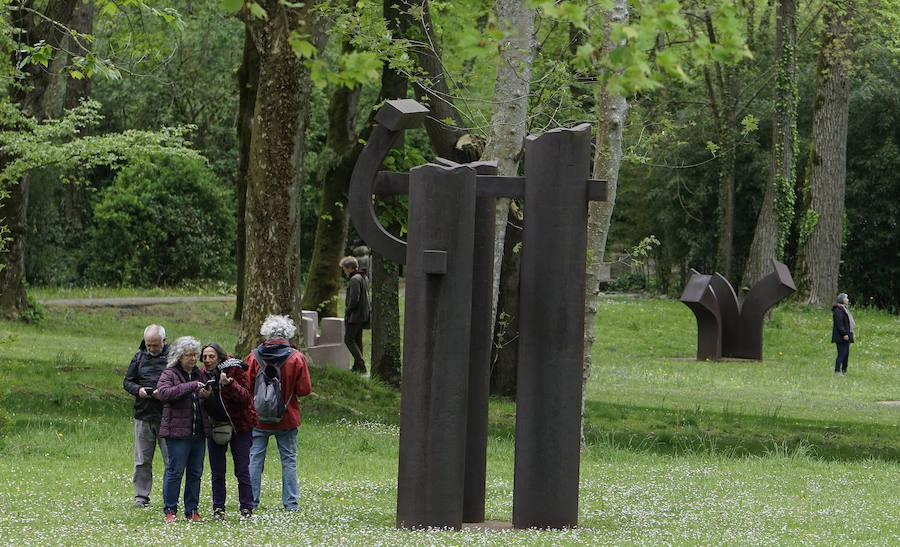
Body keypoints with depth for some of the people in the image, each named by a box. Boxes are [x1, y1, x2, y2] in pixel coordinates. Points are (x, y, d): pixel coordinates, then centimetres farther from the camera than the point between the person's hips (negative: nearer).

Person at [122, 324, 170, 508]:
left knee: (171, 460, -1)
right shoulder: (139, 358, 10)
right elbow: (127, 381, 15)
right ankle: (141, 496, 15)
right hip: (143, 416, 3)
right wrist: (138, 390, -6)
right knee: (142, 460, 7)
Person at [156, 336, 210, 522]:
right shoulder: (169, 374, -2)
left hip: (198, 433, 6)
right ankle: (170, 510, 4)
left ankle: (192, 510, 15)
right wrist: (191, 386, -26)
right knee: (175, 472, -5)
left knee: (196, 472, 8)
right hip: (178, 432, -6)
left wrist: (207, 395, -1)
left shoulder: (199, 374, 16)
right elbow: (163, 393, -22)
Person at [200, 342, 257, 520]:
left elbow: (245, 397, -18)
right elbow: (202, 405, 17)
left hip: (239, 425, -5)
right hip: (215, 426, 5)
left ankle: (246, 508, 3)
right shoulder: (204, 374, 6)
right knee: (217, 472, 6)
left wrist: (229, 384, -34)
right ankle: (218, 508, 14)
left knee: (242, 470, -3)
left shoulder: (235, 370, -9)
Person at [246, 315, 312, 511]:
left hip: (258, 419, 0)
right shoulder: (296, 358, -8)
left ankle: (251, 500, 10)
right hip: (287, 420, 0)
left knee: (255, 458, 9)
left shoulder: (254, 357, -6)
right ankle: (291, 501, 7)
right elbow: (304, 390, -8)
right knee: (289, 460, 8)